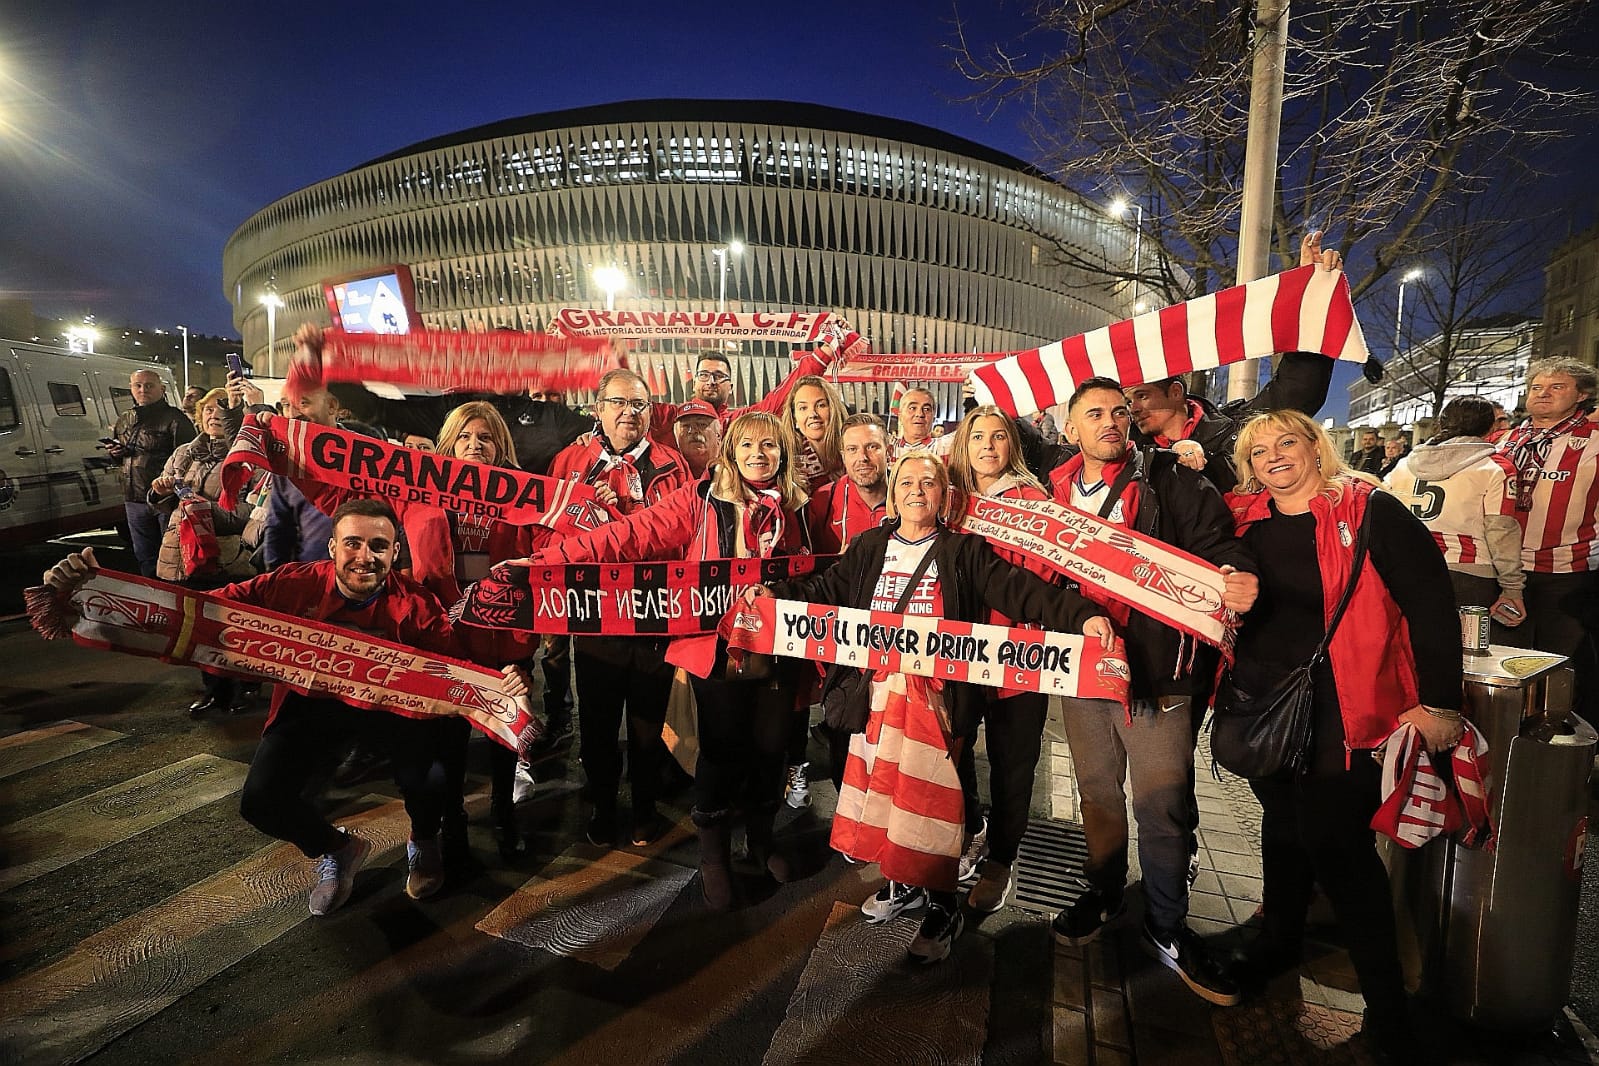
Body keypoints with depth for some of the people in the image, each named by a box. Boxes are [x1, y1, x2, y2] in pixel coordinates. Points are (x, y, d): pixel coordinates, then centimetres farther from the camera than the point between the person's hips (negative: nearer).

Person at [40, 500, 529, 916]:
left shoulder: (415, 604, -23)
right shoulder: (296, 585, -19)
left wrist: (502, 684, -51)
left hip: (392, 701, -2)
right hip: (314, 701, 3)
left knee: (428, 780, -26)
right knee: (261, 800, -13)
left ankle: (424, 845, 15)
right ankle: (335, 850, 23)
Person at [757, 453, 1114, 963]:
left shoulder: (963, 551, 1)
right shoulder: (870, 547, 11)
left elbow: (1019, 589, -9)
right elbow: (826, 590, 11)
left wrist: (1081, 614, -22)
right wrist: (776, 593, -3)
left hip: (935, 691, -4)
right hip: (878, 687, 4)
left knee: (928, 787, -5)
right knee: (882, 778, 10)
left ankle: (941, 904, 16)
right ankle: (902, 881, 33)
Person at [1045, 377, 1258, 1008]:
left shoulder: (1170, 482, -4)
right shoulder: (1055, 492, 7)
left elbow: (1217, 545, -11)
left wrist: (1238, 584, -30)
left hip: (1155, 666, -3)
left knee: (1163, 807, 5)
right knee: (1097, 792, 19)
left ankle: (1166, 928, 27)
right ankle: (1104, 894, 41)